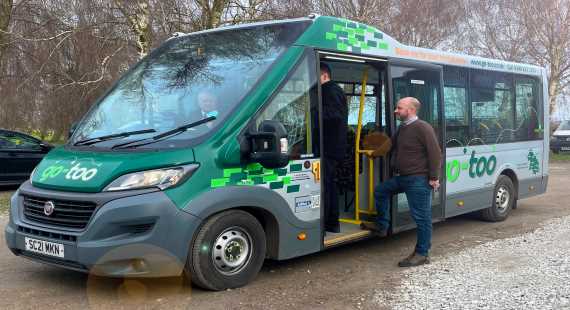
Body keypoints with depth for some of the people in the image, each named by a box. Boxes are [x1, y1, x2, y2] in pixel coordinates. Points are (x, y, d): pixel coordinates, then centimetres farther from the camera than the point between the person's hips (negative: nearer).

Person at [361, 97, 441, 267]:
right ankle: (382, 226, 34)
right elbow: (391, 145, 30)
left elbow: (435, 153, -18)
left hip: (418, 179, -10)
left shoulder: (422, 127, -16)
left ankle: (422, 254, 5)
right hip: (402, 177, 10)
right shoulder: (402, 128, 13)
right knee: (380, 190, 21)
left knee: (421, 216, -3)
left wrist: (434, 177, -17)